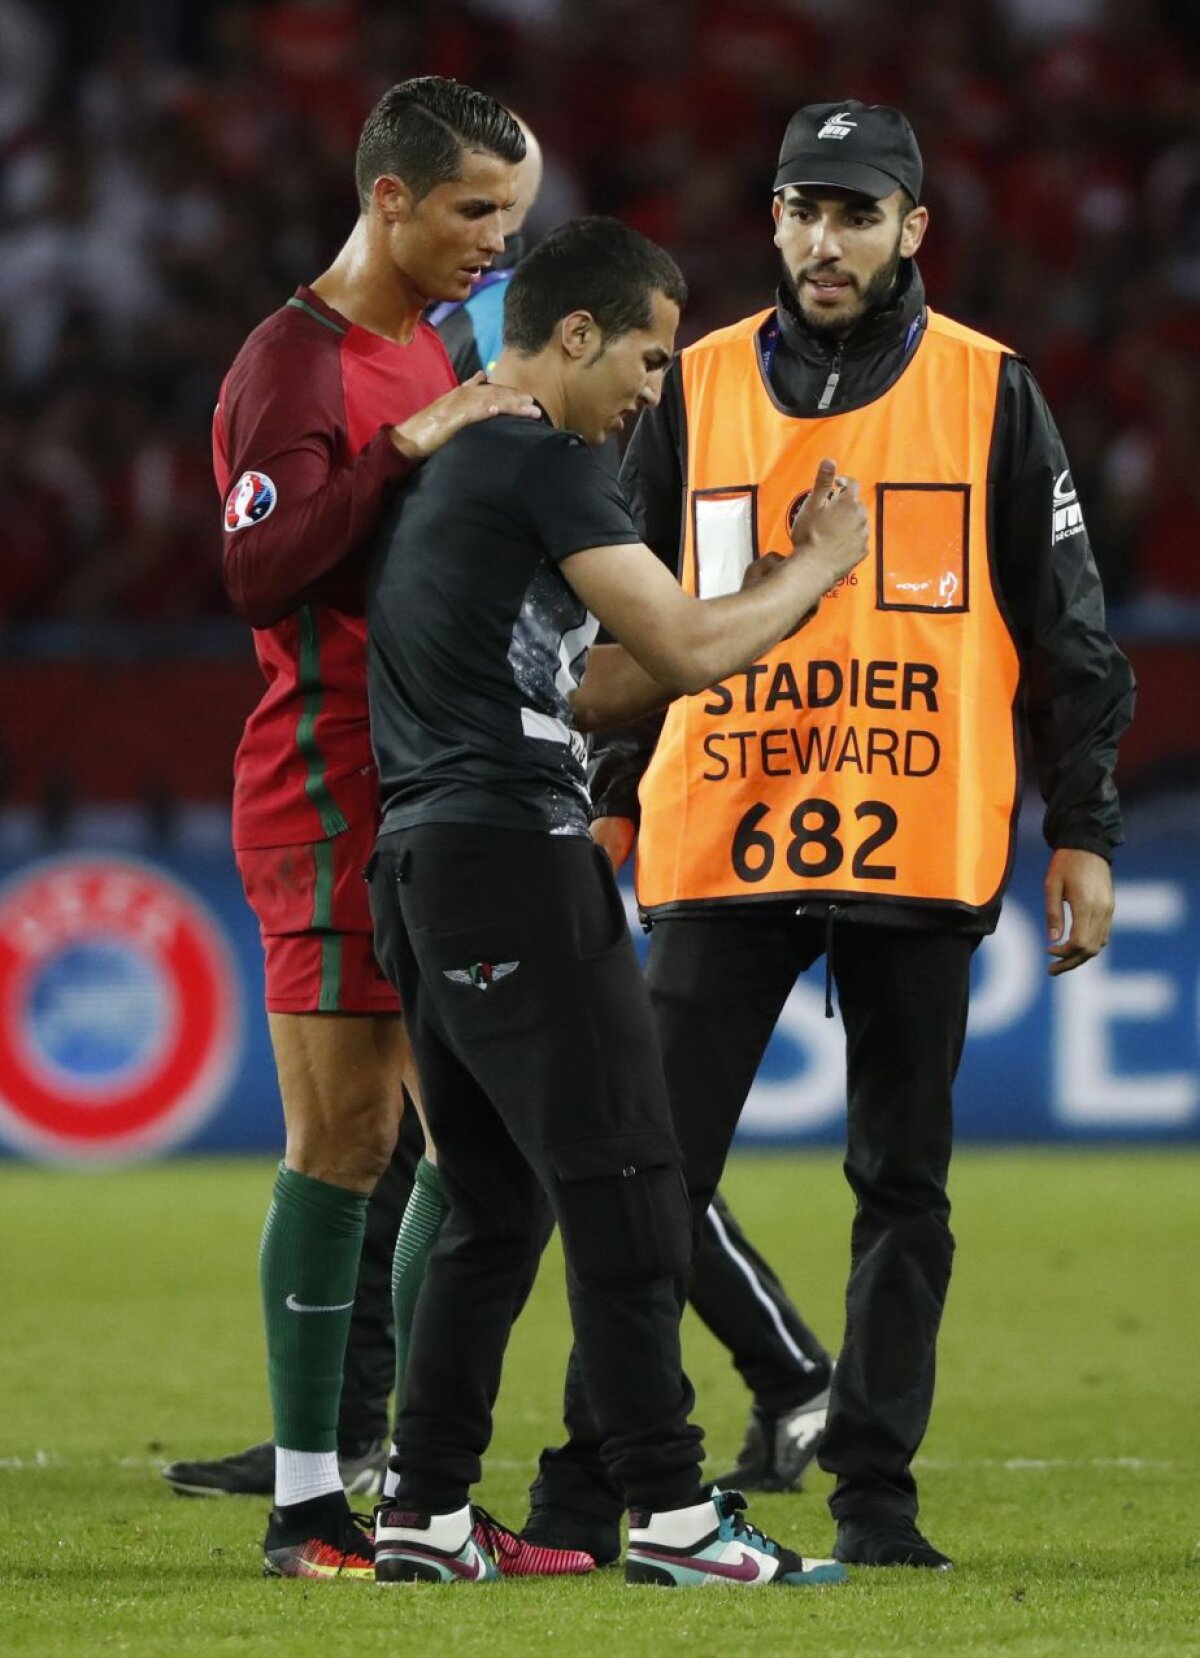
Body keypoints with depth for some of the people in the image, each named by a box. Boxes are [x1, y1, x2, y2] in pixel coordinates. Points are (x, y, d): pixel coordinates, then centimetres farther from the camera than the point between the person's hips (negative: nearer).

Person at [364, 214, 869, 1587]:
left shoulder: (430, 465, 20)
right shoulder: (542, 461, -10)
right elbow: (684, 650, -13)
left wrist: (767, 599, 18)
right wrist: (816, 568, 4)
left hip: (421, 858, 10)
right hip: (517, 852, -10)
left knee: (494, 1206, 12)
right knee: (623, 1189, -7)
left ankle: (424, 1515, 10)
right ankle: (670, 1514, -7)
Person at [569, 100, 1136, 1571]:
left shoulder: (988, 396, 5)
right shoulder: (697, 389, 9)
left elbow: (1064, 632, 6)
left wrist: (1082, 831, 2)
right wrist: (608, 804, 9)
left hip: (920, 845, -1)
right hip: (719, 844, 1)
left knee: (902, 1179, 5)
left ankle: (874, 1490, 11)